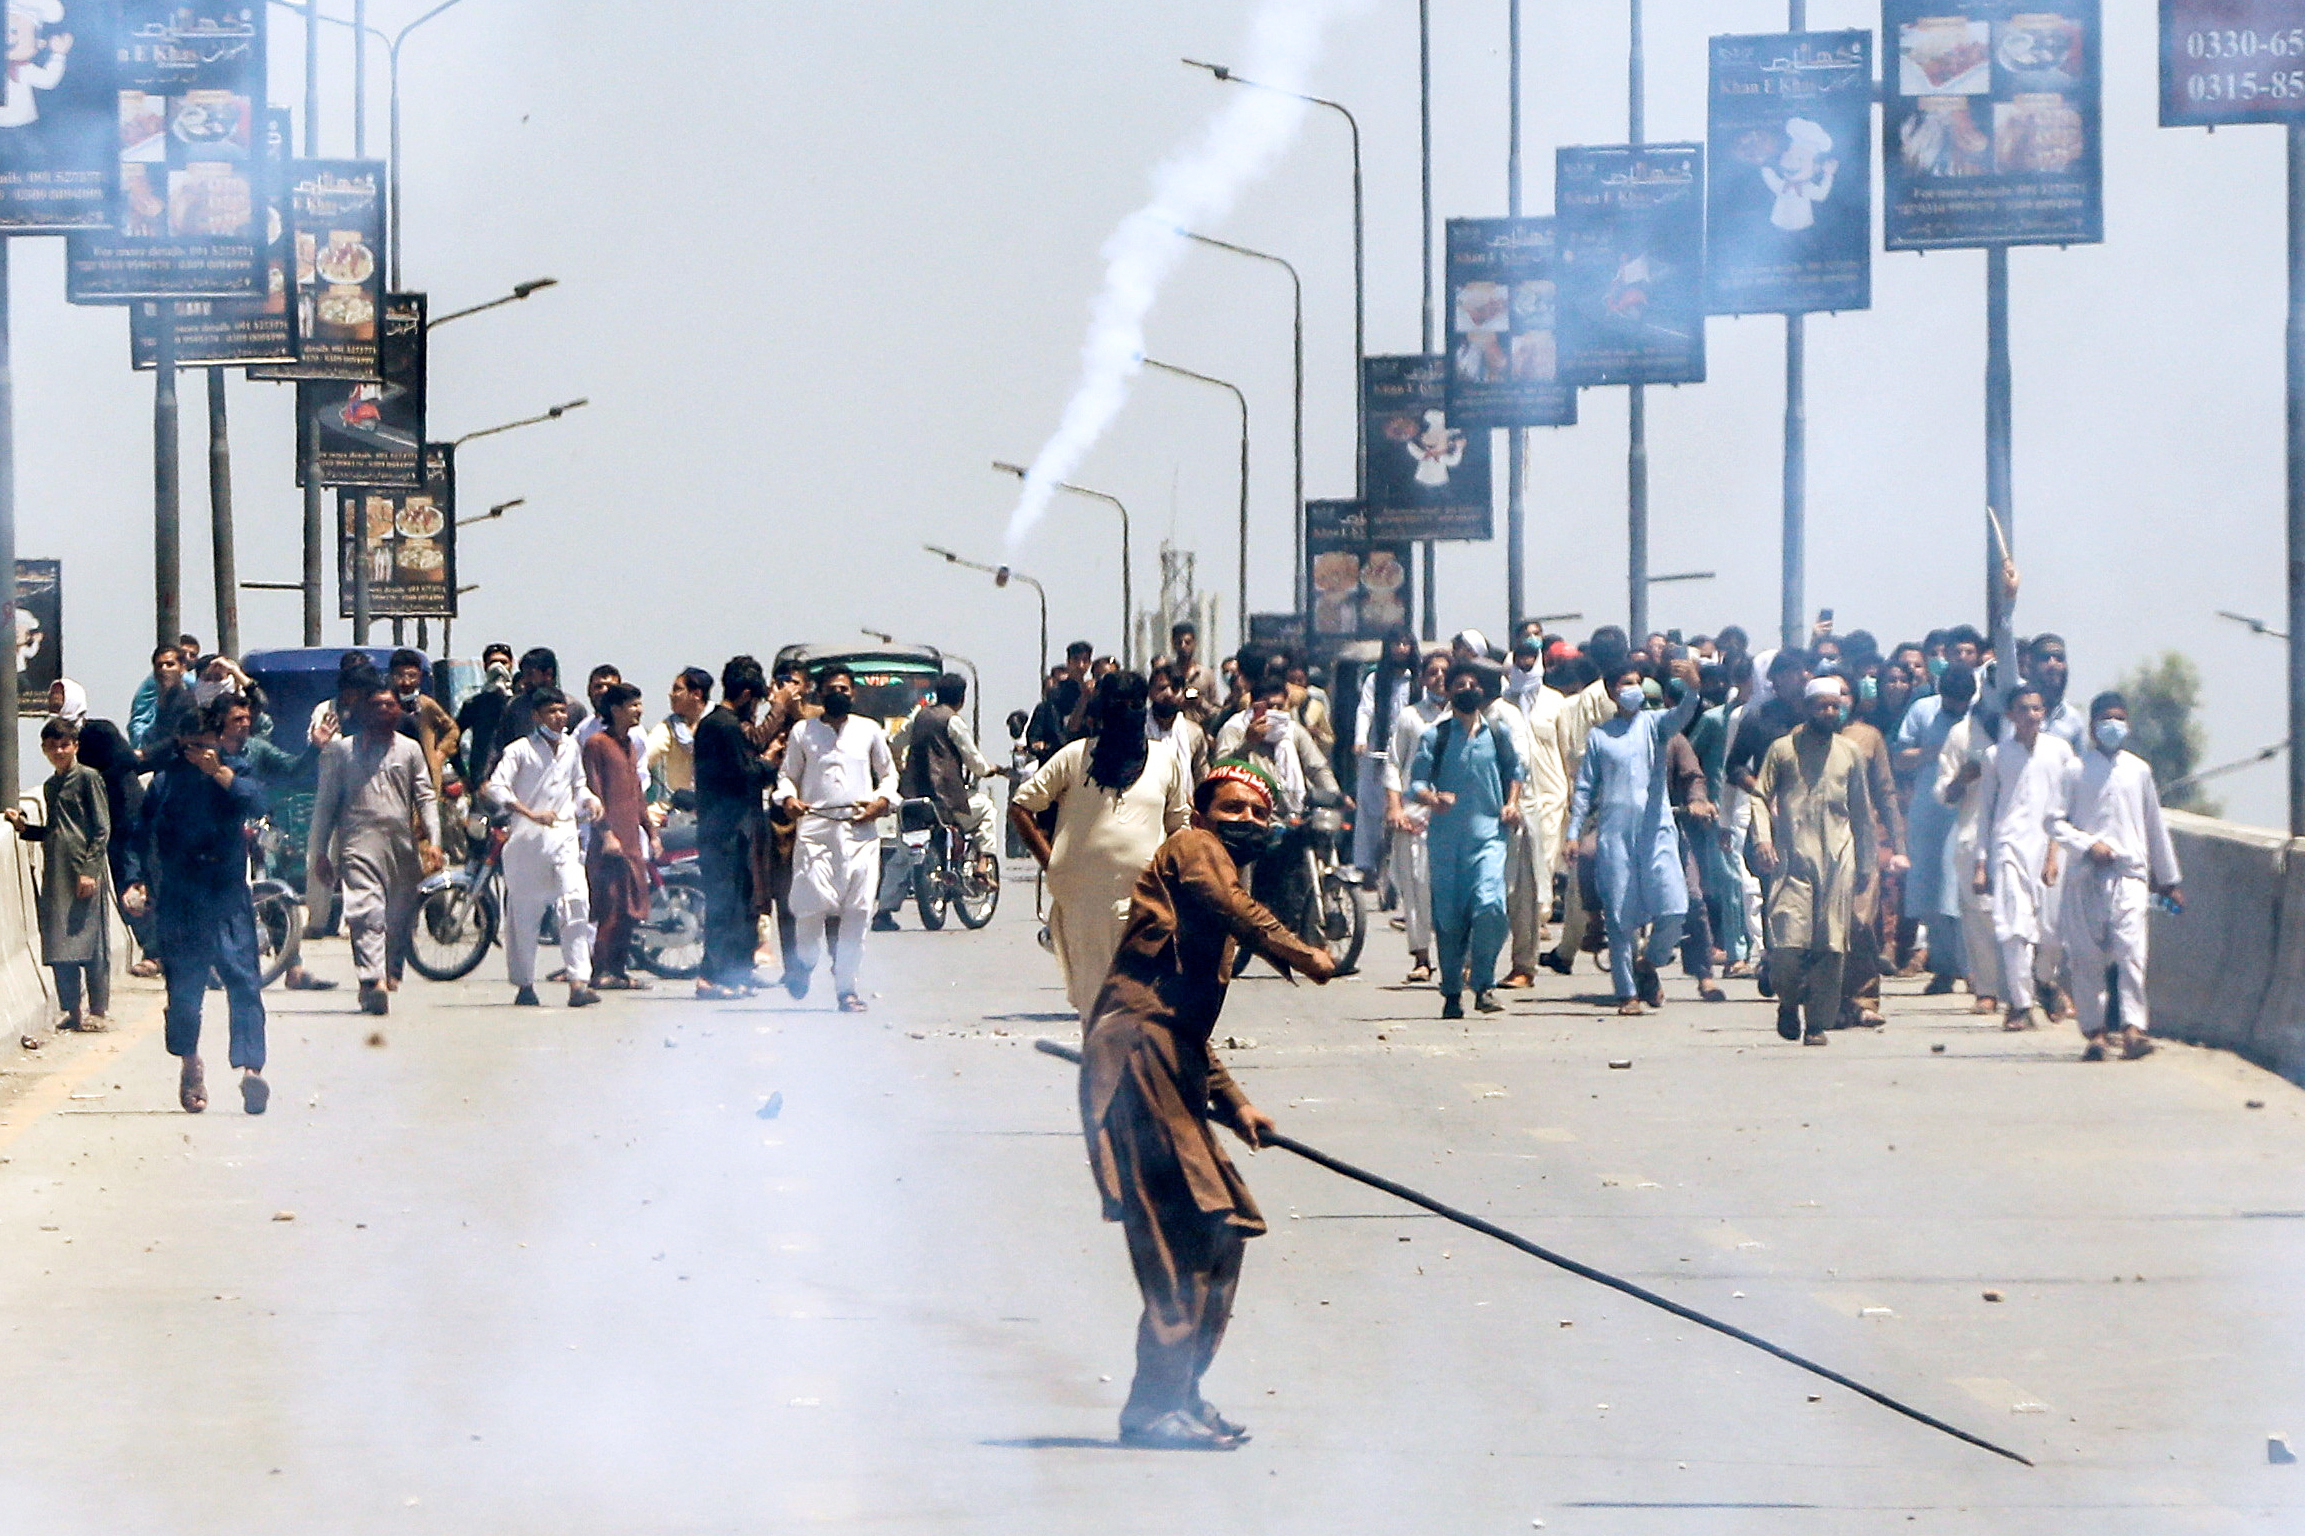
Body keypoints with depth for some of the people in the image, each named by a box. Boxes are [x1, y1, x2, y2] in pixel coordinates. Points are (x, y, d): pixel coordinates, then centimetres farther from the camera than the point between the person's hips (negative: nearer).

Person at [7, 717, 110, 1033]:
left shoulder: (88, 778, -4)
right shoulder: (50, 786, 17)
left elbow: (102, 829, -8)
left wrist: (89, 870, -15)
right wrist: (23, 827, 9)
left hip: (85, 872, -7)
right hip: (56, 874, 7)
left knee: (90, 940, -4)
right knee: (57, 946, 4)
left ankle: (97, 1011, 1)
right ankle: (72, 1010, 11)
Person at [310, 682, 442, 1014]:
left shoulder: (410, 750, 17)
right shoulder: (344, 750, 11)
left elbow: (425, 798, 11)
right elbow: (326, 801, 12)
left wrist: (433, 842, -2)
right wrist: (320, 851, 7)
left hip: (402, 842, 3)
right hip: (360, 838, -3)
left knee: (399, 914, 3)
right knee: (367, 910, -17)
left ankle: (390, 973, 15)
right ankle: (372, 979, -29)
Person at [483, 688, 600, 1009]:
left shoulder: (570, 748, 15)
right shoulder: (520, 750, -2)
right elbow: (496, 787, -11)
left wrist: (589, 800, 7)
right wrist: (531, 814, -22)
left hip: (564, 836, 3)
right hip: (528, 839, -3)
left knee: (576, 904, -14)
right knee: (525, 913, 3)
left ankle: (579, 983, -18)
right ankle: (524, 985, 17)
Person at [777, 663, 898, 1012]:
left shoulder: (869, 731, 14)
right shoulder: (803, 732, 12)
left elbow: (888, 773, 21)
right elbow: (787, 774, 16)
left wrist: (881, 802, 1)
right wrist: (788, 799, -5)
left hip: (859, 830, 1)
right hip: (815, 826, -1)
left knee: (857, 911, -5)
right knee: (812, 904, -12)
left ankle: (847, 987, 1)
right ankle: (804, 959, 19)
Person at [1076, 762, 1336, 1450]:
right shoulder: (1192, 850, 4)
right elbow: (1225, 904, -20)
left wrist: (1235, 1105, 26)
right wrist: (1299, 953, -24)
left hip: (1170, 1065, 10)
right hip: (1136, 1045, -10)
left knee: (1222, 1228, 11)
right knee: (1184, 1226, -14)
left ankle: (1179, 1395, 17)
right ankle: (1157, 1406, -15)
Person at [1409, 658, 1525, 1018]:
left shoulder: (1498, 734, 12)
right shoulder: (1435, 737, 5)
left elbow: (1513, 771, 27)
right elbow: (1416, 783, -2)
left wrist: (1512, 802, 10)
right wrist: (1432, 799, -23)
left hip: (1488, 832, 0)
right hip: (1446, 836, 0)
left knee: (1489, 906, -18)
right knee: (1448, 916, 1)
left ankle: (1484, 985, -5)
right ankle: (1451, 992, 13)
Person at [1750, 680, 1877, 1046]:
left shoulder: (1850, 752, 15)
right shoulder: (1783, 749, 8)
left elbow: (1862, 811, 19)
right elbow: (1760, 795, 5)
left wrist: (1865, 864, 18)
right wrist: (1761, 838, -12)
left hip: (1838, 860, 2)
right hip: (1792, 860, -2)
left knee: (1831, 947, -4)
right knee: (1787, 944, -12)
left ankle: (1818, 1023, 5)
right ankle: (1788, 1003, 15)